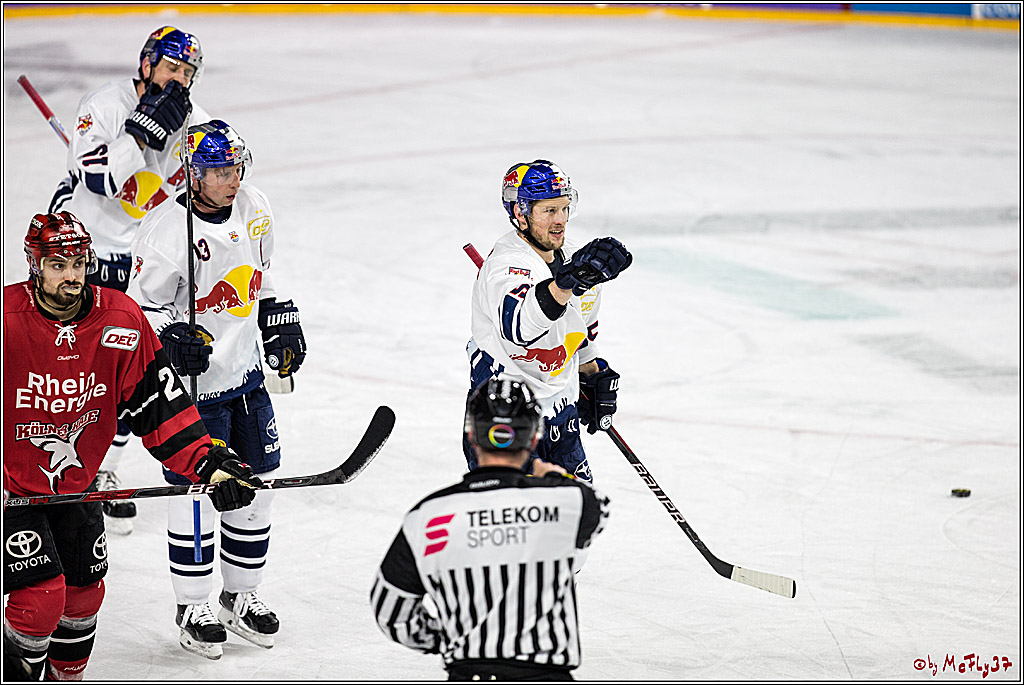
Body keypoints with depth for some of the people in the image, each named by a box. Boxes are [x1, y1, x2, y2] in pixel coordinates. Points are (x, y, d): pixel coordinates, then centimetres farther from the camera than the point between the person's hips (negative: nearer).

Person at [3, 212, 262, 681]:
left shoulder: (121, 321, -11)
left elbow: (159, 404, -6)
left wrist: (209, 462, -16)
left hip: (74, 484, 5)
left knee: (84, 593, 13)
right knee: (42, 595, -15)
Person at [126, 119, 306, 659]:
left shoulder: (254, 209, 1)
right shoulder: (166, 232, -20)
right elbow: (142, 307, -13)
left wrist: (281, 323, 15)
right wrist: (174, 339, -29)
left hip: (246, 373, 7)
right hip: (193, 385, -7)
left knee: (257, 483, 11)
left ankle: (241, 594, 27)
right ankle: (193, 607, 13)